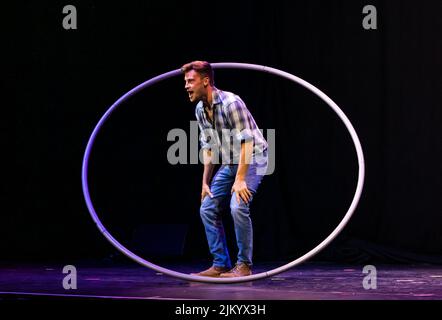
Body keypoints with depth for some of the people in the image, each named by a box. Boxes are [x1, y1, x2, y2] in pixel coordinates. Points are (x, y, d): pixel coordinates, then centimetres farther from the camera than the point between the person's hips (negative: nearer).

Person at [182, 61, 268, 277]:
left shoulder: (230, 103, -25)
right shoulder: (200, 110, 1)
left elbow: (246, 142, -26)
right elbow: (208, 147, 11)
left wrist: (240, 180, -28)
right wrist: (205, 182, 8)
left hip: (252, 160, -8)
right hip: (229, 163, 8)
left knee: (238, 207, -24)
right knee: (208, 209, 2)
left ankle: (244, 265, -13)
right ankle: (220, 265, 8)